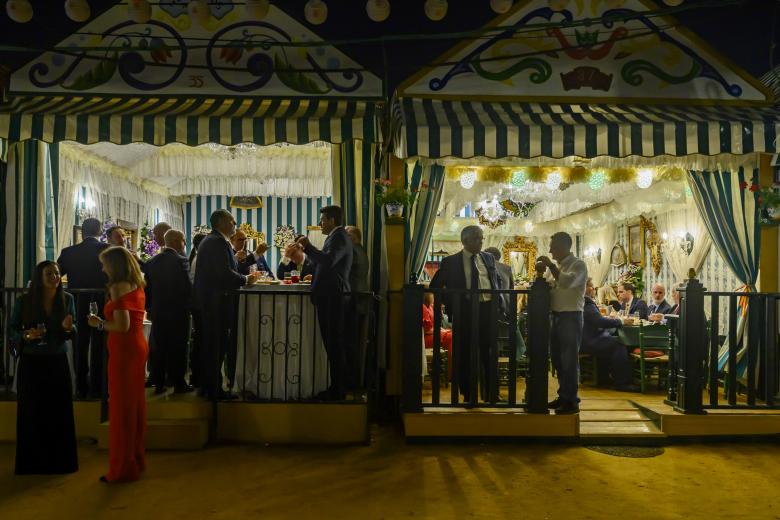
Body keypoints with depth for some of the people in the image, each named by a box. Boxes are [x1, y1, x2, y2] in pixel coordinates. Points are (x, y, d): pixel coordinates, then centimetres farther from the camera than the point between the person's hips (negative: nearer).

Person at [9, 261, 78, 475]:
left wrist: (68, 328, -18)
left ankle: (60, 461, 18)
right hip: (31, 363, -1)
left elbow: (72, 333, 4)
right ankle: (33, 462, 19)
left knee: (60, 411, 5)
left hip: (57, 362, 1)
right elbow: (11, 330, 0)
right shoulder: (24, 301, -7)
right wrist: (26, 335, -20)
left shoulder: (67, 299, -3)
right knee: (32, 412, 5)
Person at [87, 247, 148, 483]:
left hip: (124, 350, -9)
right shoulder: (137, 286, 11)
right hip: (138, 347, 9)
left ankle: (123, 468, 10)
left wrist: (99, 324, -6)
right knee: (135, 405, 16)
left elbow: (122, 325, -21)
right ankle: (136, 459, 28)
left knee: (121, 408, 1)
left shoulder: (118, 287, -14)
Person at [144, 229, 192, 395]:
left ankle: (158, 383, 17)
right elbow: (188, 287, -17)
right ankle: (179, 384, 11)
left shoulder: (152, 261, 3)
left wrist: (149, 307, 18)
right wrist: (189, 307, -1)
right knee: (178, 349, 4)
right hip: (178, 313, -5)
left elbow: (147, 287, 8)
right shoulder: (180, 260, -15)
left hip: (158, 312, 5)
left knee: (160, 348, 12)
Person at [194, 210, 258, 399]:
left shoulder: (208, 240, 16)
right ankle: (214, 389, 6)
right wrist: (246, 279, -9)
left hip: (206, 299, 10)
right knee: (217, 346, -2)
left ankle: (205, 386, 26)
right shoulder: (219, 242, -16)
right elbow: (226, 274, -24)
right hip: (217, 301, -10)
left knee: (209, 344, 17)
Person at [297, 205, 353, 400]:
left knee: (334, 343, -5)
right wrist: (308, 249, 14)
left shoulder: (340, 237, -12)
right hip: (330, 296, 10)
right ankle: (340, 384, 21)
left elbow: (328, 260, -28)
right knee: (334, 342, 13)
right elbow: (324, 262, 20)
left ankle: (337, 389, 1)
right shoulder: (336, 237, 18)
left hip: (333, 297, -10)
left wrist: (308, 246, -18)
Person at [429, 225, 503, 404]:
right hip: (465, 311, -3)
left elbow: (498, 282, 21)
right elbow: (435, 285, 5)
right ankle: (469, 395, 16)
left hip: (489, 309, 3)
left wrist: (499, 303, 8)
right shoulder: (451, 262, 1)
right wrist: (450, 304, -3)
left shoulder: (489, 258, 12)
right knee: (465, 354, 3)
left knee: (490, 353, 7)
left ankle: (491, 394, 20)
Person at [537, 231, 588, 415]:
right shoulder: (555, 266, 13)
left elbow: (566, 282, -26)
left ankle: (571, 401, 5)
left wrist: (551, 266, -22)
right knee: (557, 358, 13)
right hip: (555, 316, 8)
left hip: (571, 317, -8)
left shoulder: (578, 265, -8)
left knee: (569, 360, -3)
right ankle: (563, 396, 25)